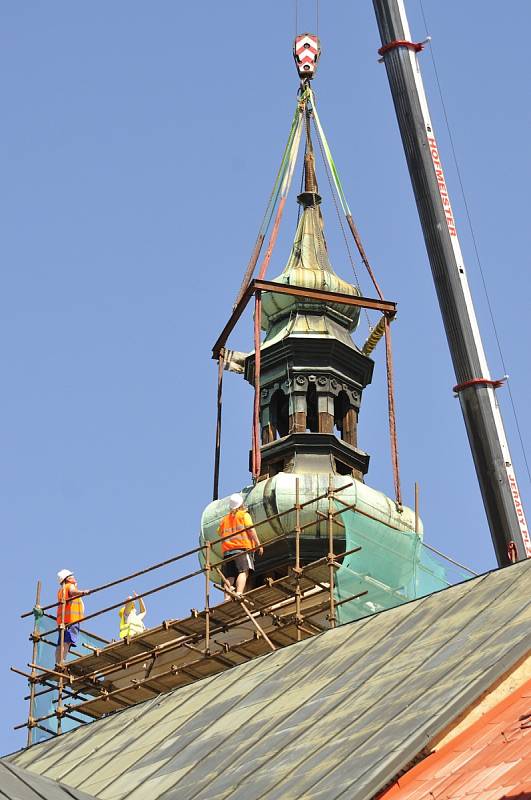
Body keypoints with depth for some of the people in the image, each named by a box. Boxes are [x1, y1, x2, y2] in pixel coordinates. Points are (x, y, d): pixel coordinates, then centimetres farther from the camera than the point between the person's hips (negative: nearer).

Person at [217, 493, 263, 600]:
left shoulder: (224, 519, 23)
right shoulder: (244, 514, 10)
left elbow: (220, 532, 32)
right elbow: (250, 529, -1)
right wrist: (258, 544, -4)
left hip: (227, 550, 5)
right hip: (242, 548, -5)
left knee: (229, 577, -1)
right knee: (243, 571, -16)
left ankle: (227, 598, -15)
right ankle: (239, 594, -35)